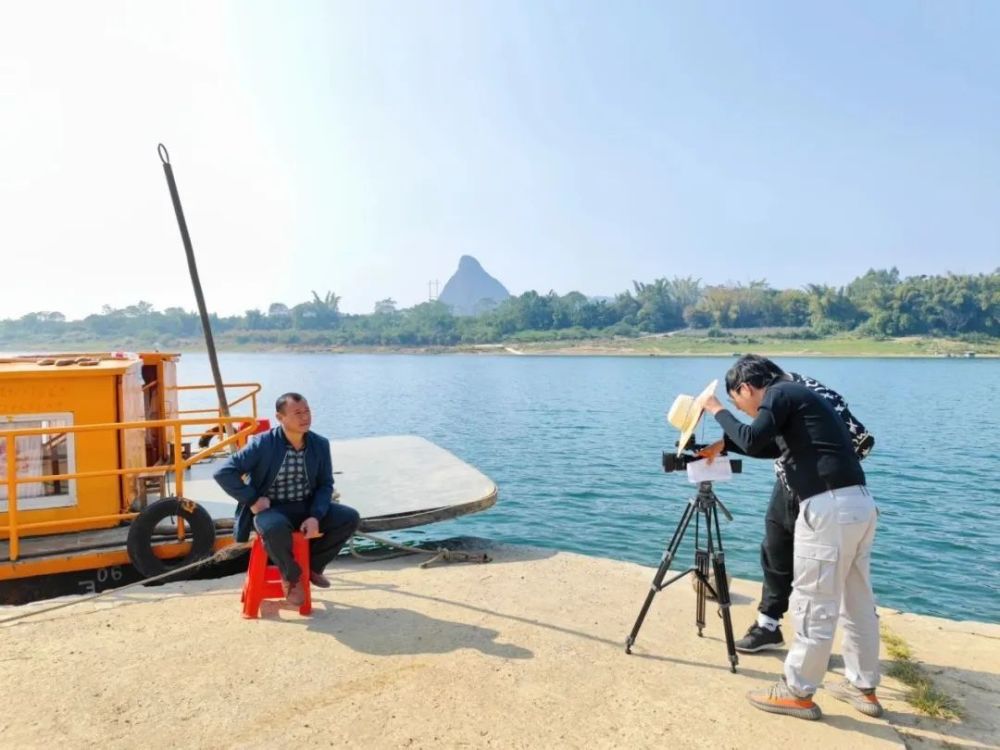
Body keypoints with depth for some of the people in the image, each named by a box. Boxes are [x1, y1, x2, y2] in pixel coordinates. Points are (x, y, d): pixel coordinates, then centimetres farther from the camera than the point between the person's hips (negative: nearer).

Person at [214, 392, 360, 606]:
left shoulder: (320, 444, -2)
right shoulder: (262, 444, -15)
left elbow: (326, 484, 3)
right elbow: (224, 473, -15)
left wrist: (315, 516, -14)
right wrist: (252, 500, -19)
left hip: (306, 507, 5)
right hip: (271, 509, -4)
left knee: (350, 518, -14)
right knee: (275, 528, -39)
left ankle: (312, 564, 11)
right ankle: (292, 576, -6)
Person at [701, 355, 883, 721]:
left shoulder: (780, 393, -5)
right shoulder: (796, 395, 23)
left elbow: (753, 440, -19)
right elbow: (770, 445, 34)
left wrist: (718, 411, -4)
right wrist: (724, 444, 30)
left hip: (829, 507, -10)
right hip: (858, 503, 10)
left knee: (812, 604, 0)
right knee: (858, 601, 17)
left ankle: (797, 692, 11)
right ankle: (863, 687, 29)